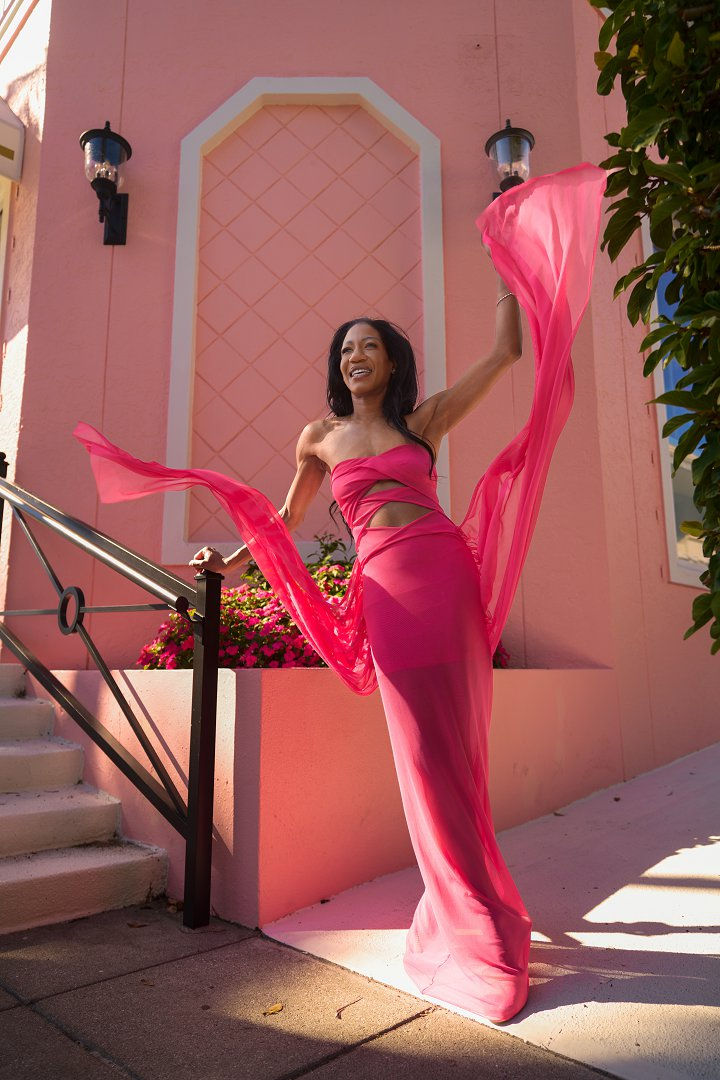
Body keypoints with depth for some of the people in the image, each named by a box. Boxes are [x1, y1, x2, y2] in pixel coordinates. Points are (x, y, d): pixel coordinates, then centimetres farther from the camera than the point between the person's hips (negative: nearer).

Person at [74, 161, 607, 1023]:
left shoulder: (425, 421, 14)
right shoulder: (320, 437, 16)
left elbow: (505, 351, 13)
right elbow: (286, 520, 27)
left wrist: (505, 261, 17)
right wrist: (231, 559, 22)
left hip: (447, 573, 1)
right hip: (386, 587, 0)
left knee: (456, 744, 4)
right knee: (427, 752, 1)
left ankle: (470, 908, 22)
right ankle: (472, 927, 17)